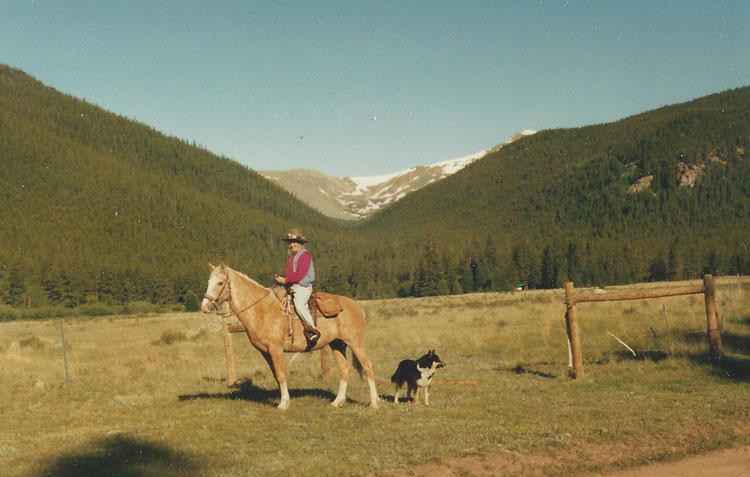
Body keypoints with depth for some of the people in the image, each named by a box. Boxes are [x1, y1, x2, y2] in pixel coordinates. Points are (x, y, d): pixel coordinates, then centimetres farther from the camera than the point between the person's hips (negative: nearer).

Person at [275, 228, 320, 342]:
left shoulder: (305, 255, -9)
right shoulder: (292, 257, 20)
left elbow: (299, 275, -18)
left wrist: (285, 280, -11)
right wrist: (281, 278, 4)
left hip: (302, 287, -10)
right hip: (292, 287, 10)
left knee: (299, 304, -32)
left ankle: (312, 329, -29)